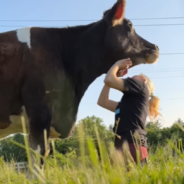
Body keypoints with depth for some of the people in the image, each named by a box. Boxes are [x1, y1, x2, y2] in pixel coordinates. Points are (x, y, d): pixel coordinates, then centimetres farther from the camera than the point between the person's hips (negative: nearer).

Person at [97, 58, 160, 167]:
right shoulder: (129, 102, 30)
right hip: (126, 148, 9)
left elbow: (109, 80, -3)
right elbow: (103, 102, 31)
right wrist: (117, 75, 32)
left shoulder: (140, 86, 9)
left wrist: (117, 64, 19)